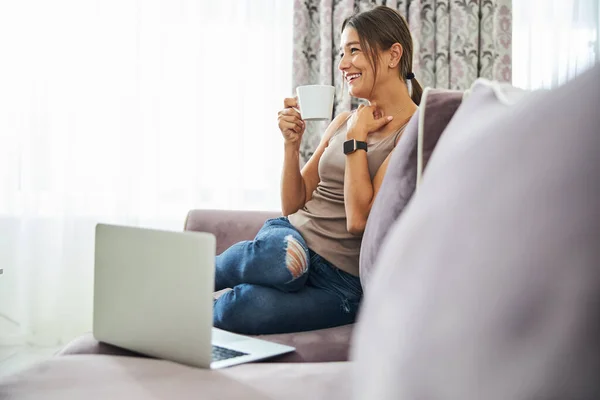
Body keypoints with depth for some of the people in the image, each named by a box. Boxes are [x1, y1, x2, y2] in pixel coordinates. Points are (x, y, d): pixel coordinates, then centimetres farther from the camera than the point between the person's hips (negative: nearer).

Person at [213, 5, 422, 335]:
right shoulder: (343, 122, 12)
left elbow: (359, 219, -18)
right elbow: (293, 205, 12)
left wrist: (357, 136, -11)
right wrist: (291, 143, -3)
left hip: (341, 280, -4)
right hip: (290, 235, 5)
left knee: (245, 307, -33)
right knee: (282, 256, -35)